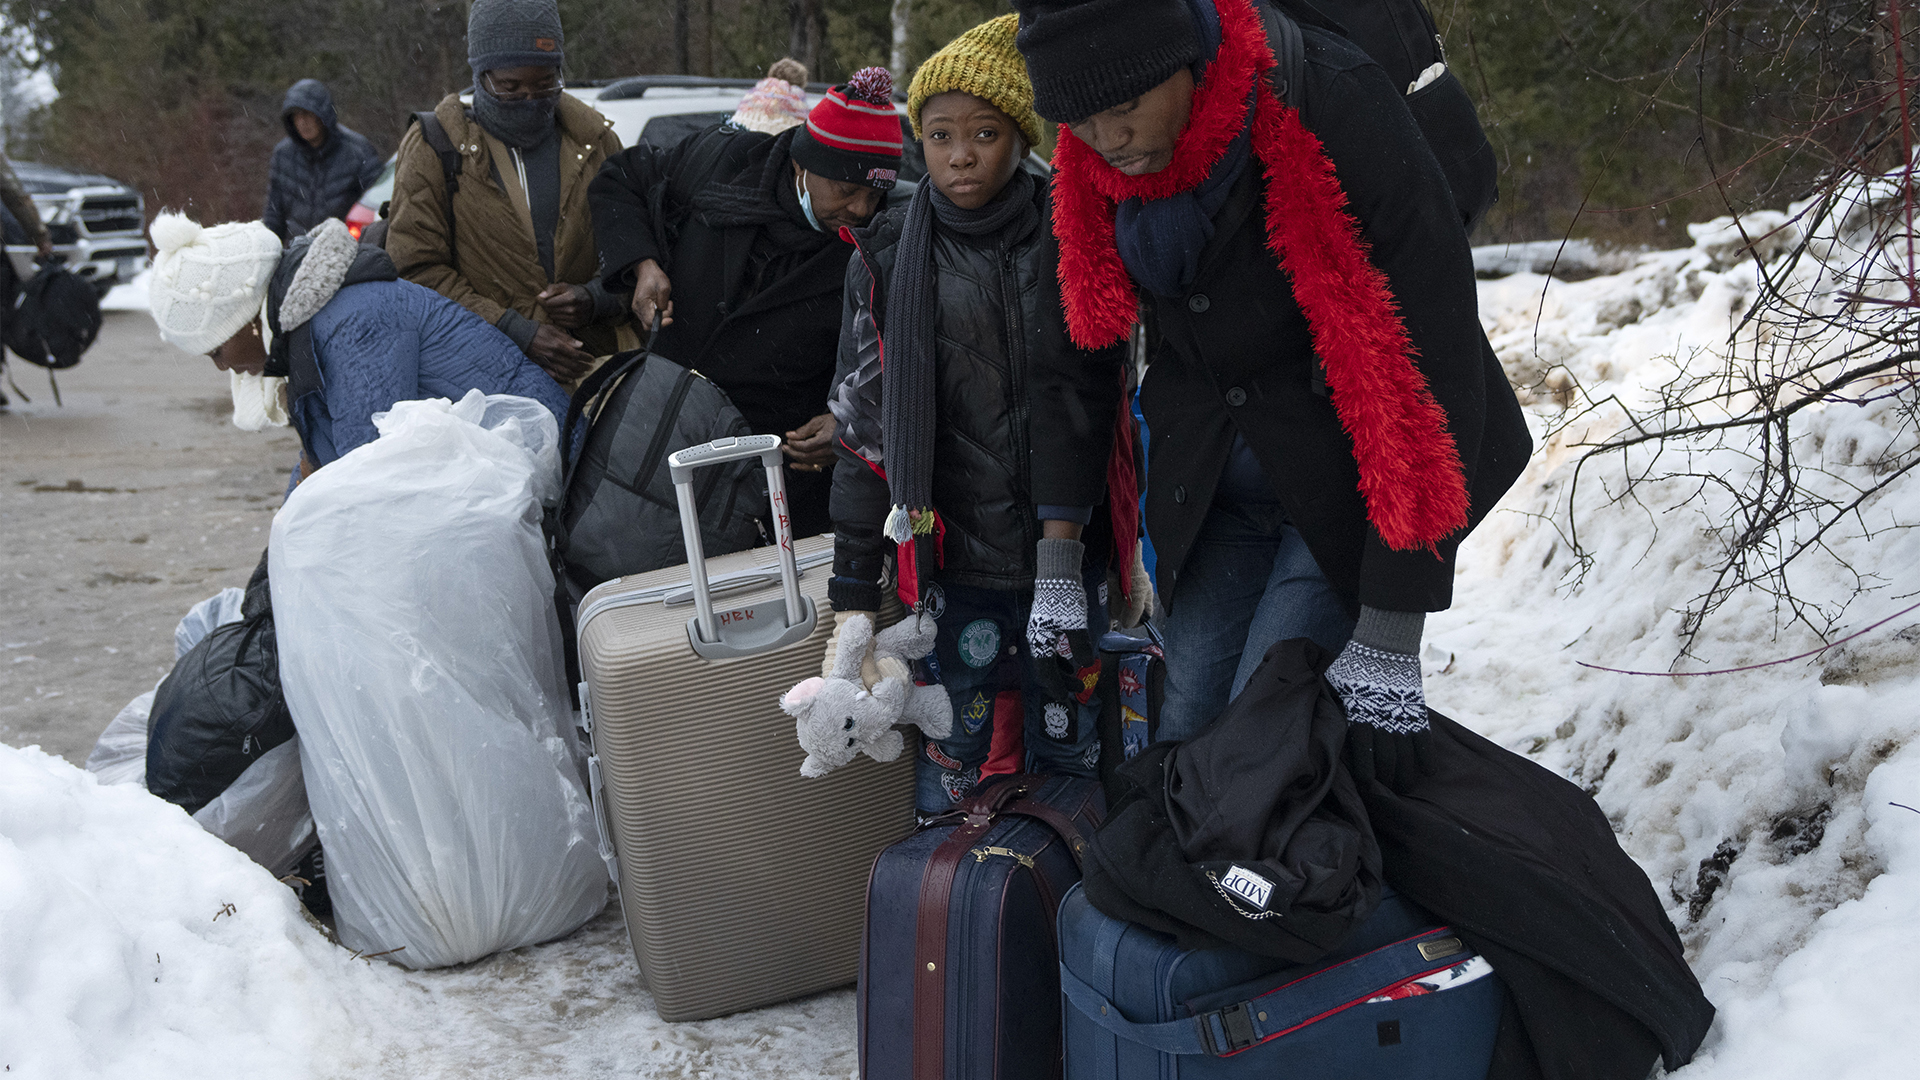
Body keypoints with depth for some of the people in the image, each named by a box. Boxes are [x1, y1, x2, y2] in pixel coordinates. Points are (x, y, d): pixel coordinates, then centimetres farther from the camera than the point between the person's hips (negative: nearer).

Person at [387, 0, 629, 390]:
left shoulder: (595, 140, 13)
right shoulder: (432, 148, 3)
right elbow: (416, 269, -2)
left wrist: (596, 298, -5)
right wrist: (517, 333, -11)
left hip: (591, 361, 2)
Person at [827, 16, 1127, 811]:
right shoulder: (888, 260, 1)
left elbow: (1083, 397, -2)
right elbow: (863, 425, 3)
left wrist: (1066, 542, -13)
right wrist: (853, 592, 1)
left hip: (1073, 558, 0)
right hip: (955, 564, 0)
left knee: (1071, 760, 10)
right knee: (951, 769, 4)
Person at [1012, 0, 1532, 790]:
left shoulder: (1325, 105, -28)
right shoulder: (1091, 166, -9)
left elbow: (1433, 363, -26)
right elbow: (1077, 354, 5)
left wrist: (1389, 637, -26)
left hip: (1355, 486, -5)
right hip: (1214, 482, 5)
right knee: (1186, 735, 5)